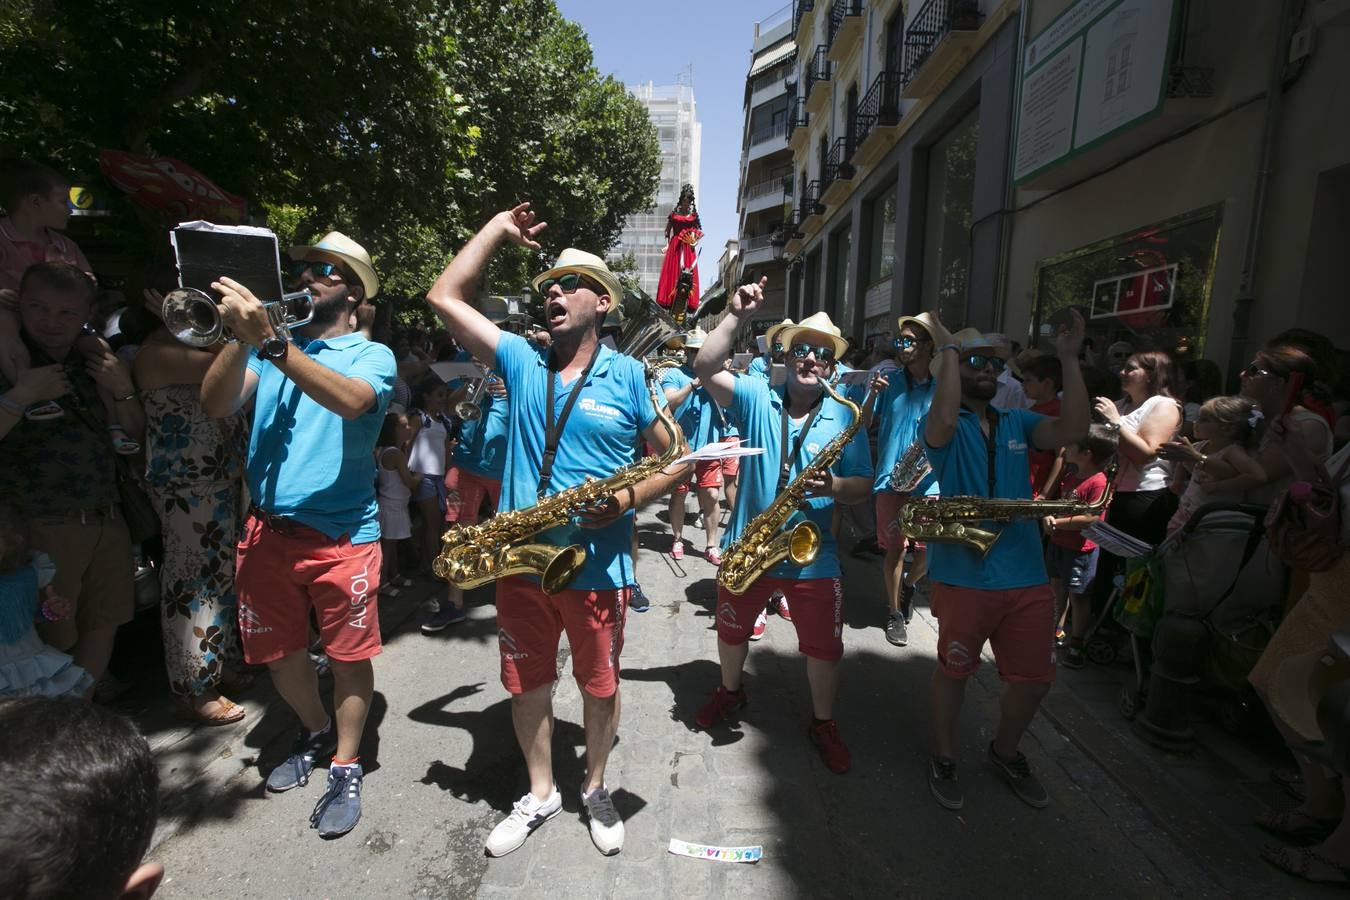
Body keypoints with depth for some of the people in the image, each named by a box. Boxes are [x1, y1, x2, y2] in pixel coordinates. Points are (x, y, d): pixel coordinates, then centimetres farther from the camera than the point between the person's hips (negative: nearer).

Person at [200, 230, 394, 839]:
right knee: (276, 651, 18)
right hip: (268, 529, 5)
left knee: (349, 655, 5)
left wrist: (268, 340, -33)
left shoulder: (372, 355, -2)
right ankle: (315, 733, 44)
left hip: (343, 534, -4)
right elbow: (216, 405, -5)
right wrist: (240, 337, -18)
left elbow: (351, 400, -25)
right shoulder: (271, 343, 10)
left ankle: (345, 768, 26)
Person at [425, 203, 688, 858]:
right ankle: (540, 795, 40)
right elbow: (444, 296, 6)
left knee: (599, 685, 14)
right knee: (526, 684, 16)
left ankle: (596, 789, 40)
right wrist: (499, 227, 9)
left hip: (597, 565, -2)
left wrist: (629, 498, -17)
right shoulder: (522, 362, 5)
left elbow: (674, 458, 1)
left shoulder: (629, 377, -2)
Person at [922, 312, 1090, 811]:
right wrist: (948, 348, -23)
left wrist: (1069, 359, -11)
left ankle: (1005, 751, 42)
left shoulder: (1018, 423, 10)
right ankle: (943, 757, 35)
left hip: (1027, 578, 5)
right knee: (954, 671, 12)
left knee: (1033, 678, 15)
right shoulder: (945, 427, -5)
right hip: (963, 578, -5)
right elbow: (945, 419, -30)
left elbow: (1073, 430, -7)